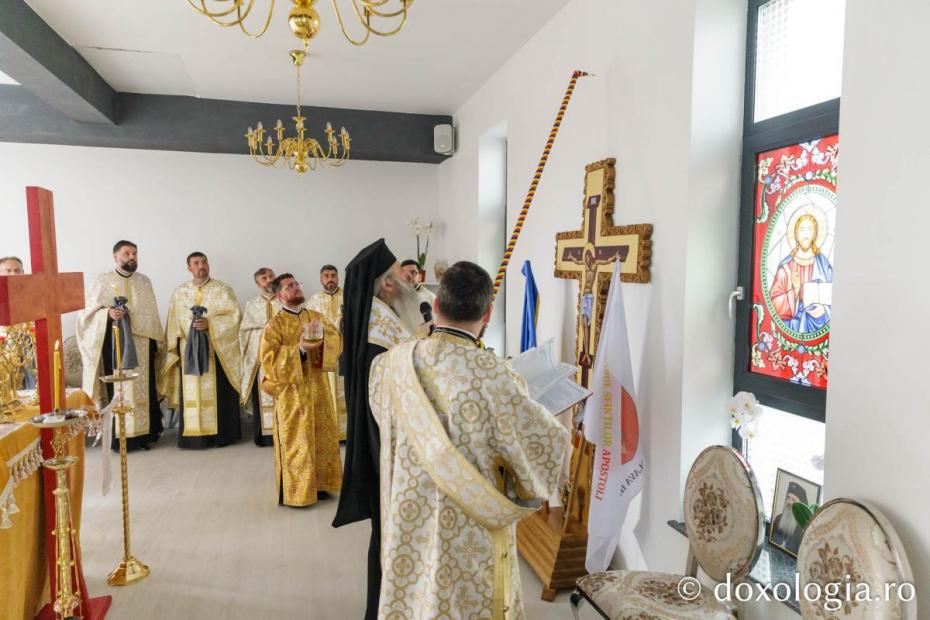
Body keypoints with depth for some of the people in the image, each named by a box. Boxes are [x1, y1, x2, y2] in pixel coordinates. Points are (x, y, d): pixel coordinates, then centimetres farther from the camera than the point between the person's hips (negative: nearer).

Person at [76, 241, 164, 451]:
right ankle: (119, 437, 3)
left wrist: (157, 342, 11)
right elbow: (89, 313, -1)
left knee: (143, 389, 4)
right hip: (115, 345, -3)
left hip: (141, 345, 3)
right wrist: (108, 313, -21)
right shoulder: (102, 281, 1)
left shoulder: (144, 282, 11)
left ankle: (144, 433, 12)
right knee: (117, 389, -3)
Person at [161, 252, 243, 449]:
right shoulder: (179, 292, 11)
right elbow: (173, 323, 9)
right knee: (192, 393, 0)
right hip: (189, 350, 2)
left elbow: (235, 316, -6)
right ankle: (193, 435, 6)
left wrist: (210, 324, -17)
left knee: (218, 392, -1)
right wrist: (173, 350, 2)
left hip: (218, 349, -2)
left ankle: (221, 434, 7)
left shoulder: (223, 289, 4)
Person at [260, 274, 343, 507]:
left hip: (318, 387, 6)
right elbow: (268, 357, -14)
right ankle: (296, 491, 11)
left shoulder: (316, 317, 9)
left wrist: (323, 337, -18)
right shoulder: (275, 324, -7)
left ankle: (319, 484, 24)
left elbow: (337, 338, 3)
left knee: (322, 437, 11)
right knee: (296, 441, 0)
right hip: (292, 390, -5)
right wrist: (300, 349, -22)